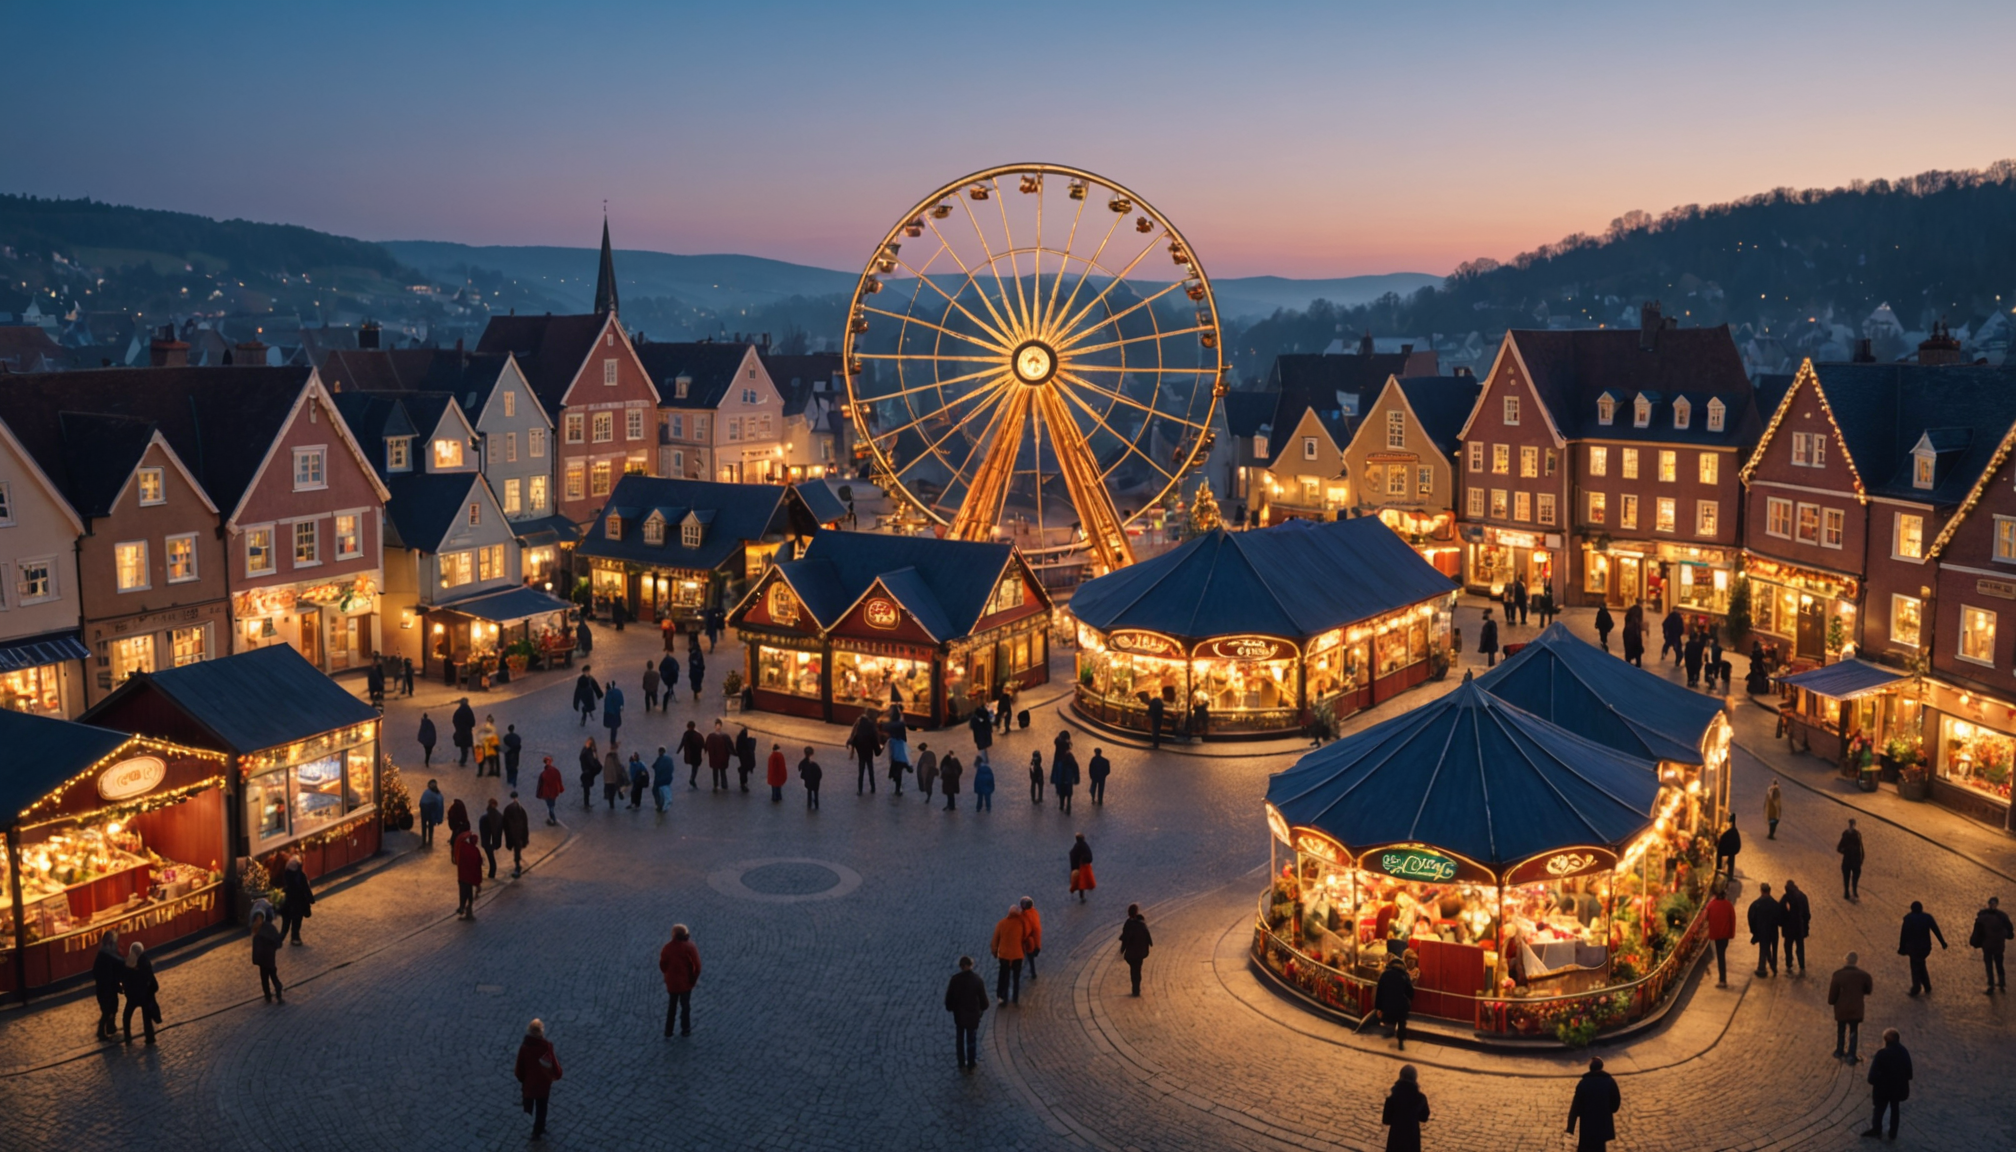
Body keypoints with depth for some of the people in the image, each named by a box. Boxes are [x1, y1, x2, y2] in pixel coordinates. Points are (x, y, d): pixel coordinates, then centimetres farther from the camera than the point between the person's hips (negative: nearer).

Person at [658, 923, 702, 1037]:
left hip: (671, 982, 3)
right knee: (685, 1005, 12)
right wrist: (693, 978, -1)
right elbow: (697, 965, -14)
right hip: (686, 982, -2)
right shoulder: (689, 947, -14)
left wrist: (668, 975, 13)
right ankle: (685, 1029, 15)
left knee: (672, 1005, 18)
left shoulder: (667, 948, -6)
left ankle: (668, 1030, 20)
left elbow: (662, 965, -2)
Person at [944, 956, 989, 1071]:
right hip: (973, 1014, -1)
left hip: (959, 1014, 1)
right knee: (971, 1040, 14)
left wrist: (950, 1008, 11)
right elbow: (983, 997, -8)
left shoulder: (955, 979, -14)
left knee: (959, 1039, 17)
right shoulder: (977, 979, -16)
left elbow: (949, 996, -7)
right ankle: (971, 1065, 23)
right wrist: (983, 1008, 11)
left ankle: (962, 1064, 23)